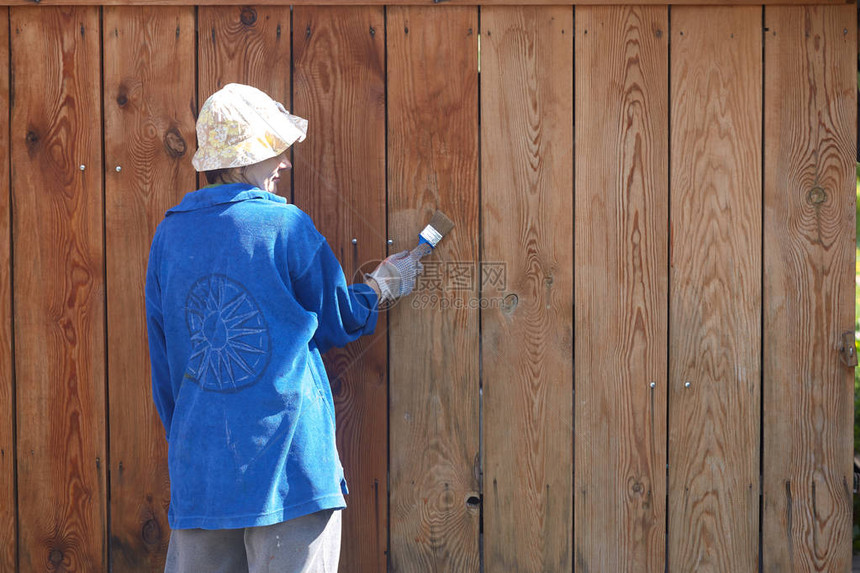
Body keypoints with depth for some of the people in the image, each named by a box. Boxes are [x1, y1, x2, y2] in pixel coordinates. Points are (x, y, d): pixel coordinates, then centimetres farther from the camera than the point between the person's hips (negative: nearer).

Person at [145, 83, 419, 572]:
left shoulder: (170, 234, 6)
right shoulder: (287, 226, -7)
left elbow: (164, 362, 11)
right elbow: (337, 322, 5)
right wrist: (383, 286, 24)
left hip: (197, 469, 5)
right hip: (287, 461, -4)